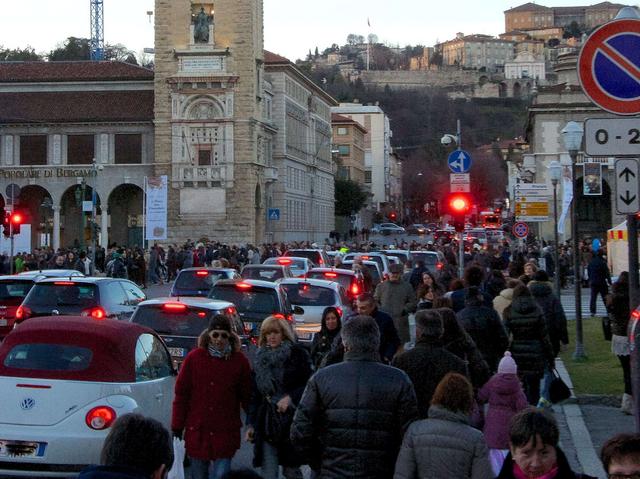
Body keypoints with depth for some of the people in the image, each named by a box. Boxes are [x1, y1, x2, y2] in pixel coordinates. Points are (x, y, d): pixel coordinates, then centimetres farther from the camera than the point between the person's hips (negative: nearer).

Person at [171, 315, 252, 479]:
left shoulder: (239, 361, -1)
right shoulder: (194, 358, -1)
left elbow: (247, 396, 4)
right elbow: (181, 393, 2)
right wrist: (177, 426, 1)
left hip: (226, 433, -1)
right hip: (197, 431, 1)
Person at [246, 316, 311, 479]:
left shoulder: (298, 354, -1)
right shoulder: (261, 358, 13)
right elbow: (255, 394, 16)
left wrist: (290, 398, -18)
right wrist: (251, 424, 13)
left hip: (291, 421, -3)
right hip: (266, 422, 3)